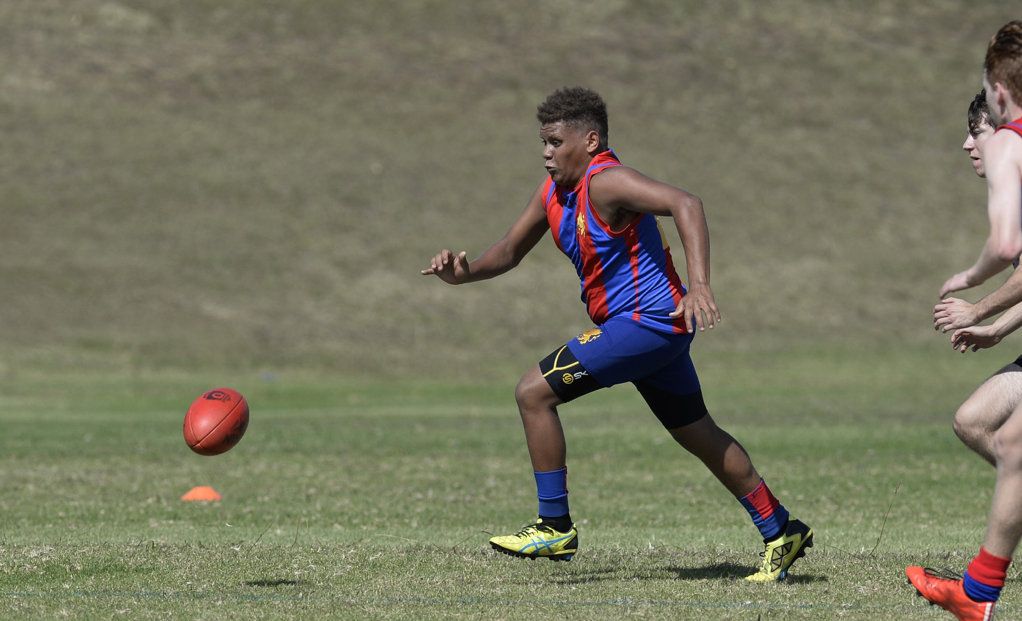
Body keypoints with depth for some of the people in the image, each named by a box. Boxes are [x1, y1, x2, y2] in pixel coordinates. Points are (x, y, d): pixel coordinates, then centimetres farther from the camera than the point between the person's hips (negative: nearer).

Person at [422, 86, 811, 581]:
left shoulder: (605, 181, -19)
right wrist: (464, 272, -3)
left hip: (647, 320, -10)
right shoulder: (554, 190, 9)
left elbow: (684, 204, -32)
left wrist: (699, 284, -43)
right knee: (699, 435, 17)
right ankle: (781, 532, 25)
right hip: (653, 330, 10)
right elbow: (511, 250, 17)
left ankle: (555, 527, -6)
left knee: (534, 392, -11)